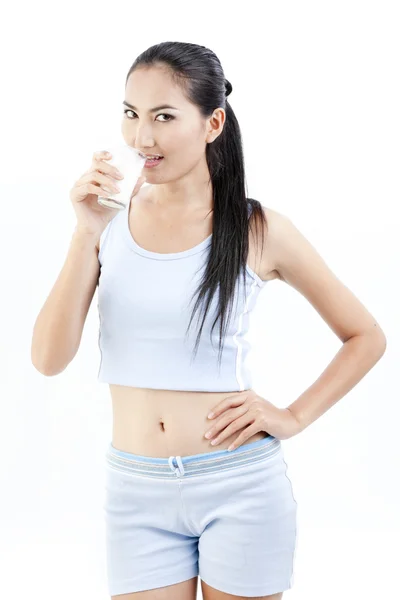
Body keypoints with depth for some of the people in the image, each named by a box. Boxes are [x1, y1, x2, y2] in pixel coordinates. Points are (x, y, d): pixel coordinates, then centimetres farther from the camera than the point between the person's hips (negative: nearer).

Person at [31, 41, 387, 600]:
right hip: (137, 491, 2)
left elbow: (366, 337, 4)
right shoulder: (110, 222, 0)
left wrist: (293, 417, -5)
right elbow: (49, 359, -9)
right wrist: (87, 234, -15)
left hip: (241, 489, -1)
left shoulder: (258, 229, -6)